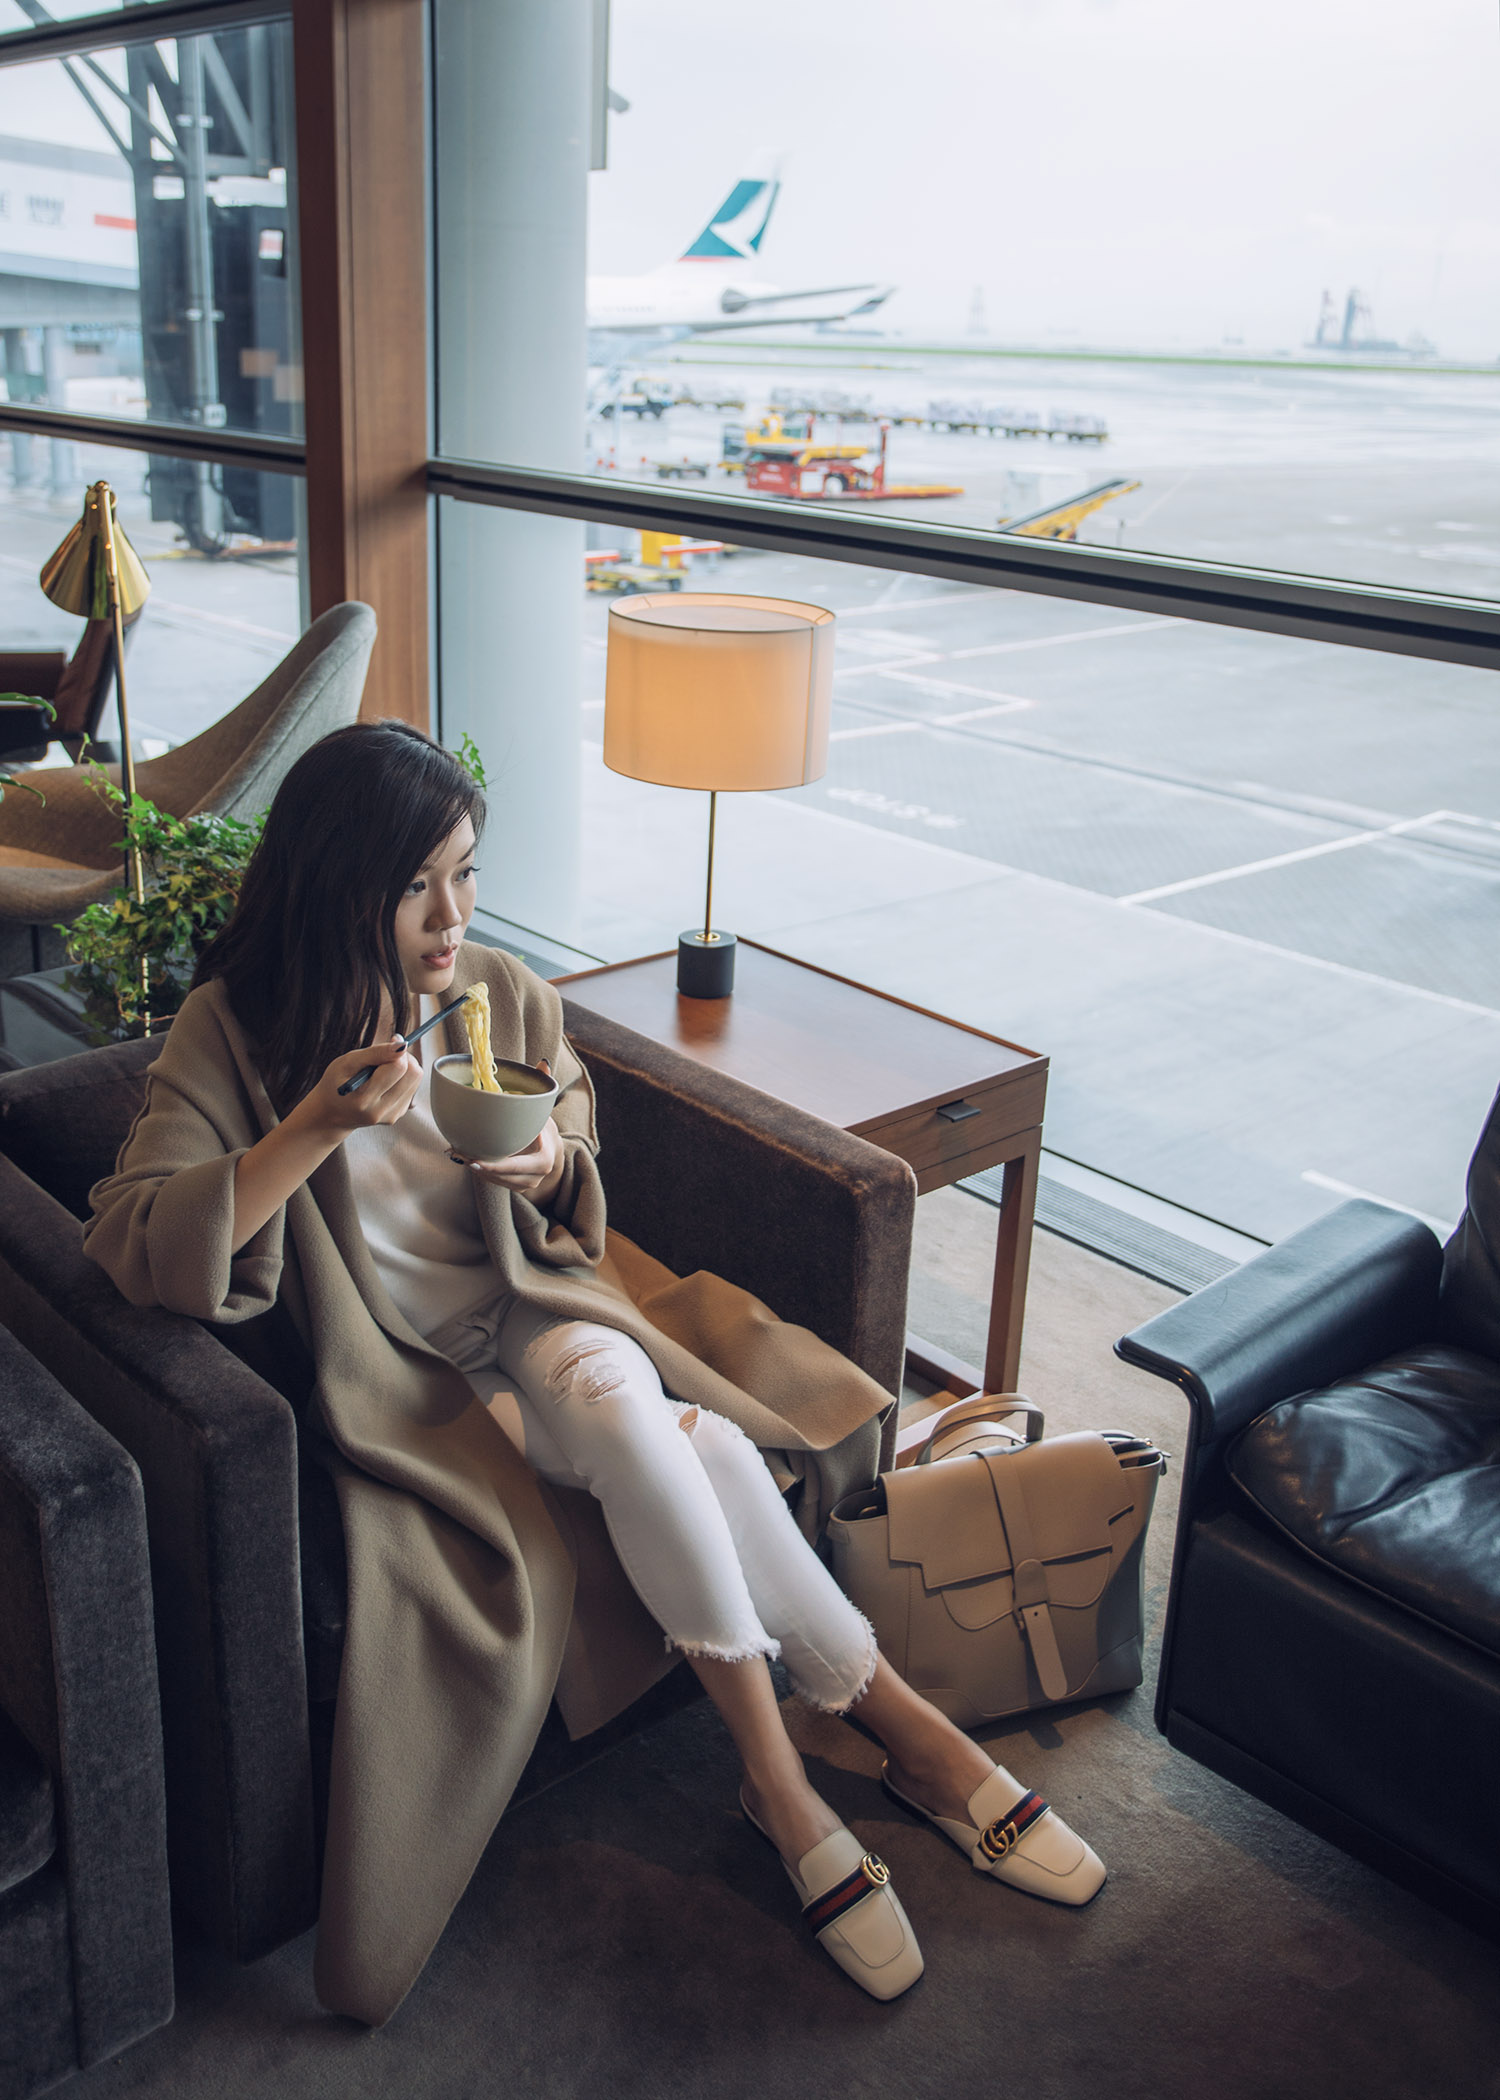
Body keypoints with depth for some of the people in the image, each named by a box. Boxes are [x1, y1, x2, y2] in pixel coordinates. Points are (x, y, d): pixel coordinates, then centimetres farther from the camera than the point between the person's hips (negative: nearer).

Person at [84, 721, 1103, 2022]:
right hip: (401, 1371, -4)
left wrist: (549, 1160, -9)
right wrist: (316, 1130, -31)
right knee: (640, 1414, -29)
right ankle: (905, 1732, -16)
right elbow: (133, 1242, -20)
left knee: (654, 1414, -30)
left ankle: (782, 1783, -15)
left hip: (537, 1317, 4)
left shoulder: (507, 997, 1)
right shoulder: (238, 1032, -10)